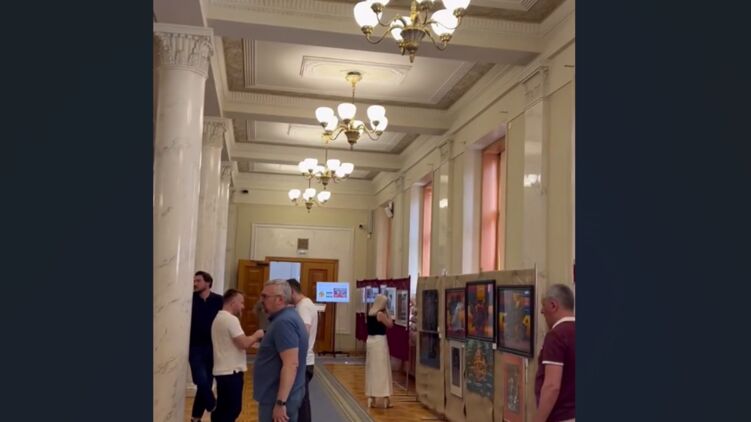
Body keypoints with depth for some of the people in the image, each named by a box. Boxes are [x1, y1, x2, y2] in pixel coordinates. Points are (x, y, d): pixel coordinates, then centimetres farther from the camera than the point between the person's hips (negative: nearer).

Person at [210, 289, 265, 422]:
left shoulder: (219, 318, 16)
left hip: (222, 370, 10)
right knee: (232, 408, -5)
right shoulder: (231, 319, -17)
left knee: (222, 407, 15)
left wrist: (253, 339, 13)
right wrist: (256, 335, -5)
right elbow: (243, 343, -23)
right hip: (231, 371, -10)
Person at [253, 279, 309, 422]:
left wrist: (280, 402, -27)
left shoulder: (283, 322, -21)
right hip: (275, 397, 10)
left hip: (277, 400, -10)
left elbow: (291, 364, -27)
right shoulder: (286, 317, 12)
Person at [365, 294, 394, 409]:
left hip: (370, 340, 7)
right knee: (382, 369, -1)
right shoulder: (380, 314, -13)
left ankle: (371, 398, 14)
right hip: (379, 341, -7)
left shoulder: (370, 313, 8)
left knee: (371, 369, 11)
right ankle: (385, 398, 2)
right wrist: (386, 313, -3)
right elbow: (390, 324, -7)